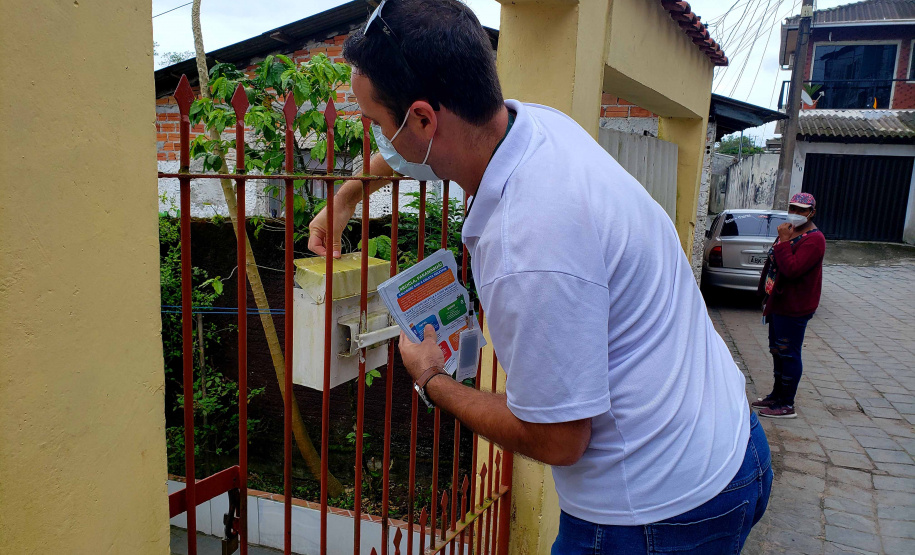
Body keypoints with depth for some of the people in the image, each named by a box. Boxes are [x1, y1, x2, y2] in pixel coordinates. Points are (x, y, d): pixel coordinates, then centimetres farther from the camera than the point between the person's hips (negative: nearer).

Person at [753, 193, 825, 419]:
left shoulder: (813, 239, -17)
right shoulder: (791, 232, 15)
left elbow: (792, 269, -28)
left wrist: (783, 241, -24)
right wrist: (770, 287, 20)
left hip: (794, 308, -10)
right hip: (779, 303, 10)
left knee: (789, 354, -2)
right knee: (777, 351, 18)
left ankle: (787, 405, 8)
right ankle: (777, 395, 31)